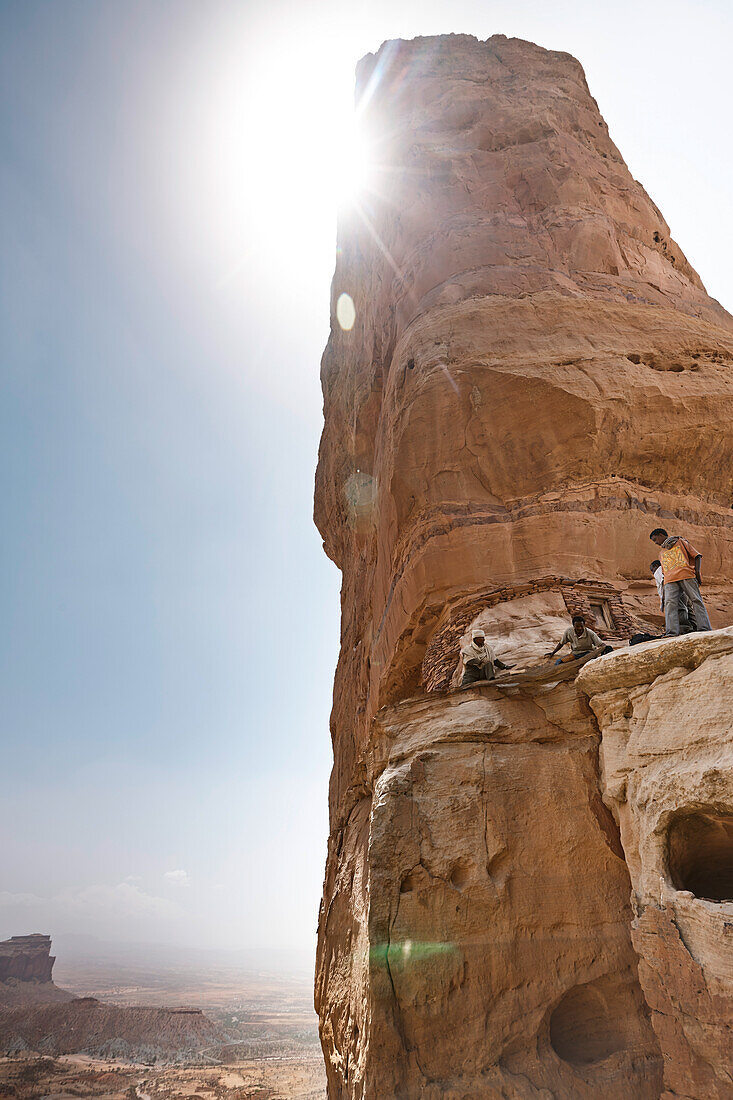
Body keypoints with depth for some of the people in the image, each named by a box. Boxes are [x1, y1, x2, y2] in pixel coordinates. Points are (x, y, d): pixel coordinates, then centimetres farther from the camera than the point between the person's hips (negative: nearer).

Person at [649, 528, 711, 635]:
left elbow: (696, 556, 13)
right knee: (670, 603, -18)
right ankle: (671, 633, -31)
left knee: (696, 600, -14)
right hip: (670, 580, 3)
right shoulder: (661, 554, 34)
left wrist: (697, 572, -4)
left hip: (687, 575, -3)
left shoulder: (681, 542, 21)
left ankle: (705, 629, -19)